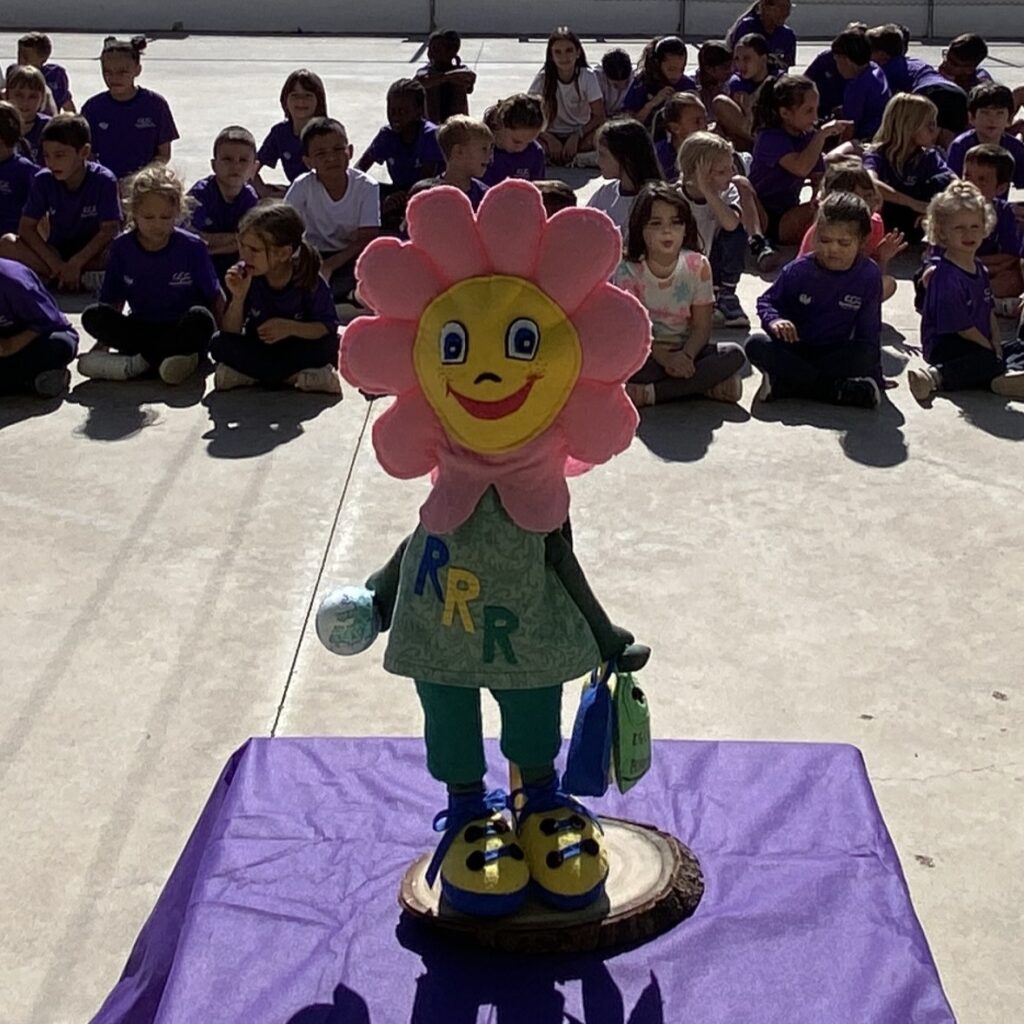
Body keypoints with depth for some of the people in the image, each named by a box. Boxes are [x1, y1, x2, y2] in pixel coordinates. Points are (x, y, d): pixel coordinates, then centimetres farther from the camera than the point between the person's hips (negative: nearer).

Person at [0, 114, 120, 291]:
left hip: (93, 255, -3)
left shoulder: (104, 180, -15)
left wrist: (76, 262, -26)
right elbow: (26, 227, -9)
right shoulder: (43, 180, -7)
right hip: (56, 253, 3)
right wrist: (56, 263, -21)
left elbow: (109, 230, -17)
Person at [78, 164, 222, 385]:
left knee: (200, 317, -36)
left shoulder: (192, 247, -7)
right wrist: (103, 343, -3)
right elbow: (113, 301, 5)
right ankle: (169, 356, -32)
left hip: (182, 331, -2)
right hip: (142, 329, 2)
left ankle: (138, 363, -29)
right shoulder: (122, 247, -1)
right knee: (92, 316, -24)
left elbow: (216, 300, -2)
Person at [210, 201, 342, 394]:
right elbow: (230, 333, -14)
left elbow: (328, 327, -17)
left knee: (329, 346, -30)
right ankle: (296, 376, -27)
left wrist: (290, 328, -31)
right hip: (256, 348, 2)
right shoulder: (244, 275, -15)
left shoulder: (308, 279, -19)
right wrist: (238, 297, -30)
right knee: (219, 344, -26)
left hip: (297, 349, -2)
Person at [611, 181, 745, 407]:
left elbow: (702, 327, -6)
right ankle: (706, 386, -25)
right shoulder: (628, 271, -9)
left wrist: (686, 356, -27)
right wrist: (665, 358, -29)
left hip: (686, 353, 3)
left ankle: (651, 393, -27)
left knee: (734, 355, -24)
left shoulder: (697, 266, -4)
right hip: (646, 353, -3)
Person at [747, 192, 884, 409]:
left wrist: (874, 371, -5)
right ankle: (837, 390, -34)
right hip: (794, 348, 0)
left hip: (836, 354, 0)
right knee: (757, 344, -30)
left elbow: (869, 332, -1)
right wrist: (774, 320, -20)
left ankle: (784, 385, -33)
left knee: (865, 358, -32)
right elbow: (767, 301, 3)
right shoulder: (798, 271, -7)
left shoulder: (869, 275, -6)